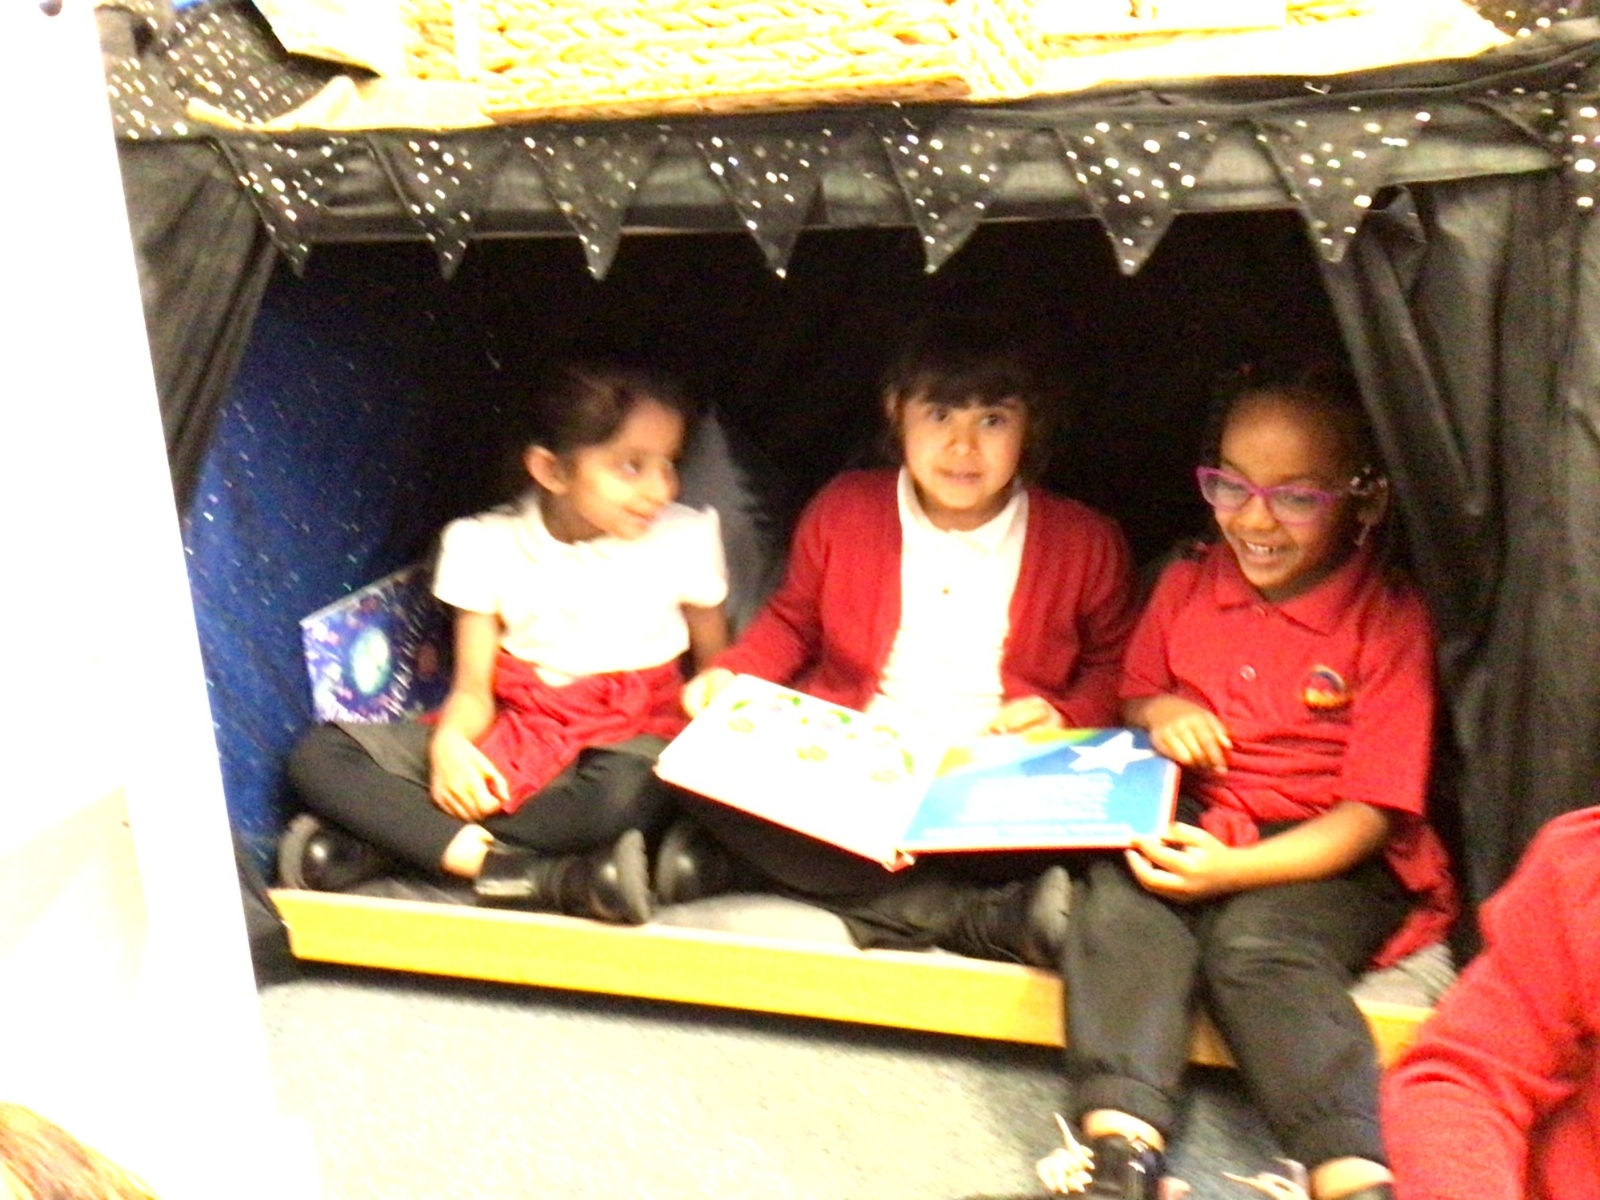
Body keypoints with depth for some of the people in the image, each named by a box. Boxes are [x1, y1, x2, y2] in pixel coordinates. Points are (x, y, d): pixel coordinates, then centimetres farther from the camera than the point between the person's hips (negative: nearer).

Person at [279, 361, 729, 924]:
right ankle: (523, 871, -32)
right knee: (320, 756, -17)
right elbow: (474, 690, -1)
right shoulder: (484, 544, -4)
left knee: (625, 793, -40)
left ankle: (366, 842, -25)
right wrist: (450, 742, -23)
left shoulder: (686, 537, -6)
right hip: (515, 731, 2)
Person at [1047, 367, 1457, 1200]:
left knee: (1258, 943, -33)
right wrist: (1159, 714, -3)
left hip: (1326, 856, -3)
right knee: (1118, 899, -27)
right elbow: (1133, 695, 24)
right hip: (1191, 830, 4)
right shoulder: (1186, 585, 9)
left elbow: (1371, 813, -9)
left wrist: (1234, 869, -23)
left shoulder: (1388, 620, -6)